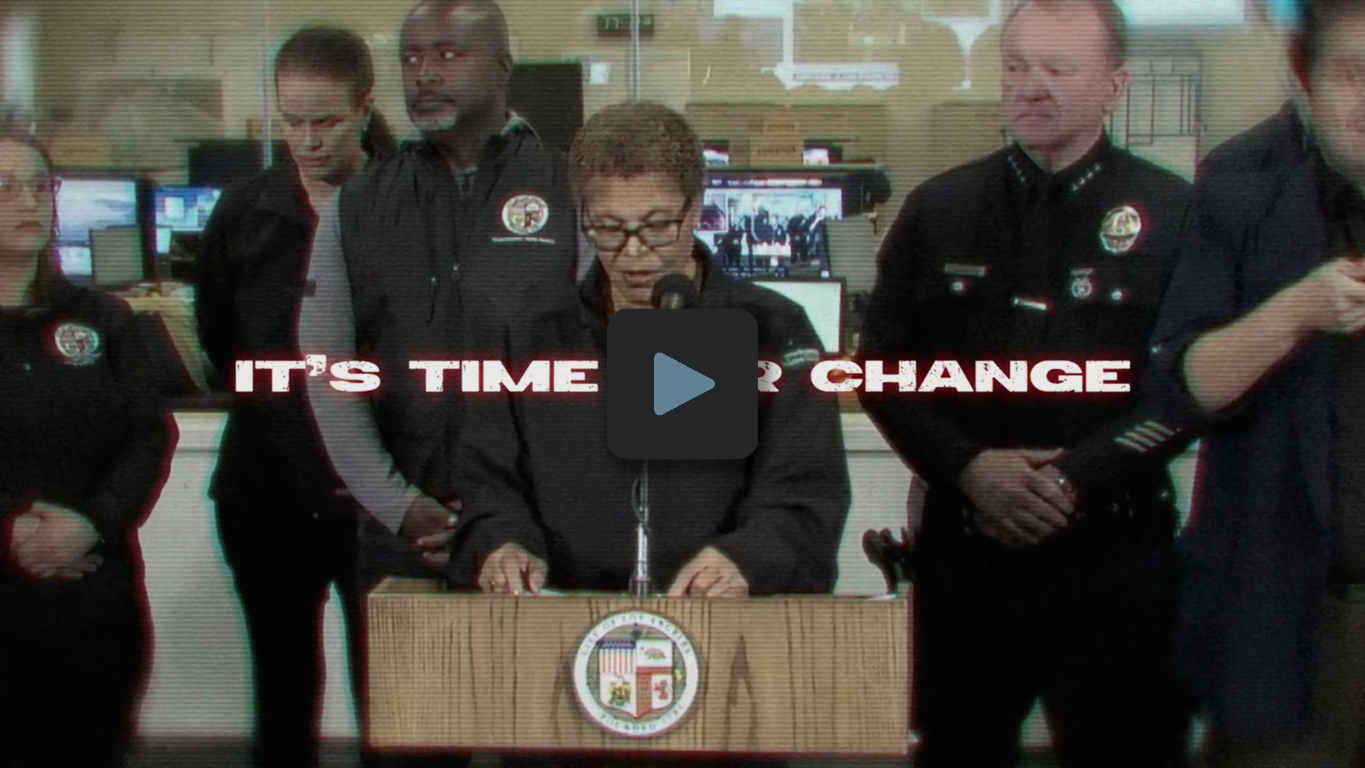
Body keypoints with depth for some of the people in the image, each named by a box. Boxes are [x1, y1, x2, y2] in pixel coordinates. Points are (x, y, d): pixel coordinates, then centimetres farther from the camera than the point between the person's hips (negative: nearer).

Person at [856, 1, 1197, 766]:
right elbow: (883, 366, 6)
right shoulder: (938, 211, 7)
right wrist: (967, 467, -9)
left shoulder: (1174, 216, 0)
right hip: (965, 547, 2)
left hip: (1116, 556, -2)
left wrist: (1075, 479, -15)